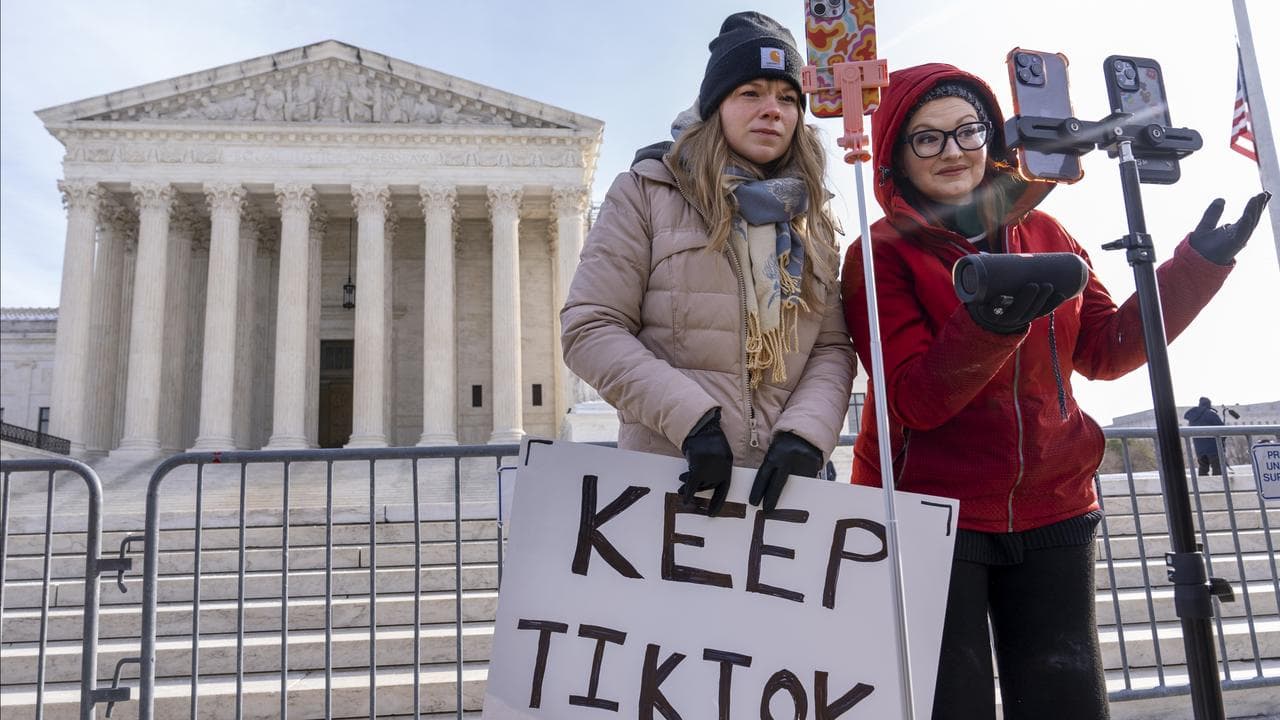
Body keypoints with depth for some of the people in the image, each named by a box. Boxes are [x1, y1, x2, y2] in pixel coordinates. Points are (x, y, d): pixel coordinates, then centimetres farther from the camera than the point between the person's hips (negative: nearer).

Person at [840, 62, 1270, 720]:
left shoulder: (1043, 233, 8)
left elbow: (1106, 350, 10)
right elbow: (916, 401, -16)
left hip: (1051, 511, 5)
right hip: (928, 512, -4)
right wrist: (989, 324, -32)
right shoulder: (882, 253, -7)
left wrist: (1199, 263, 4)